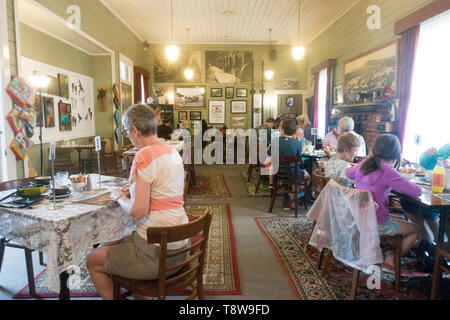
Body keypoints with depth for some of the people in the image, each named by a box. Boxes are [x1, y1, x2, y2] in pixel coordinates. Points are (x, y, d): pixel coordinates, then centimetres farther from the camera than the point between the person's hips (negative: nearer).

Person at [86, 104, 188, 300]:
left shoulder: (144, 157, -20)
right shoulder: (172, 152, 6)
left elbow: (138, 211, -23)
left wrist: (119, 197, -4)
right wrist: (131, 192, 10)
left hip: (156, 253, -8)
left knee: (93, 260, 12)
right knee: (109, 246, 28)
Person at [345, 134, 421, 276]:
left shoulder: (362, 165, 1)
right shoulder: (387, 171, -20)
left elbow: (347, 173, 24)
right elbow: (417, 191, -18)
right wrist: (401, 182, 1)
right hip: (376, 224, -8)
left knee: (397, 220, 30)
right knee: (415, 231, 12)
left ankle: (389, 257, 28)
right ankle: (390, 262, 19)